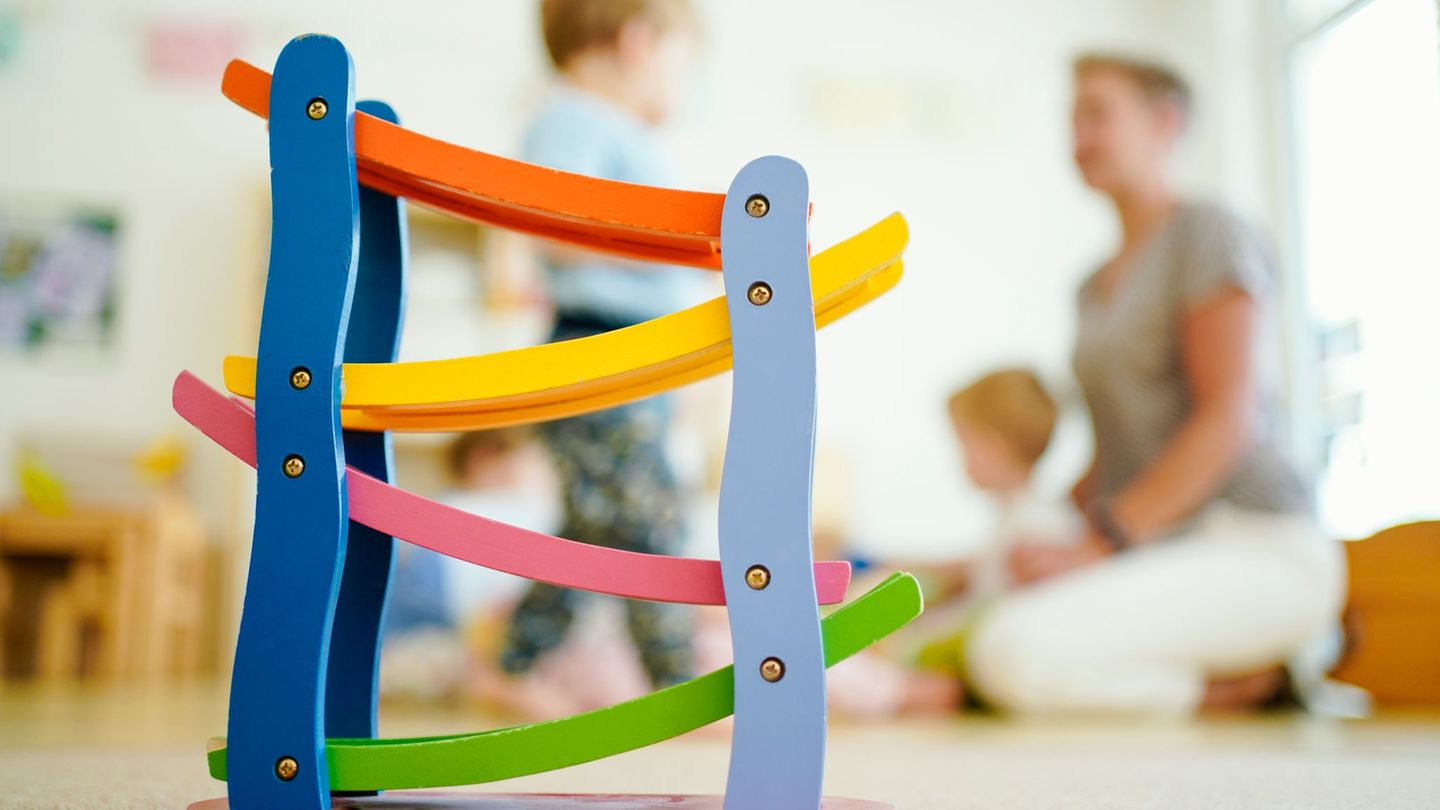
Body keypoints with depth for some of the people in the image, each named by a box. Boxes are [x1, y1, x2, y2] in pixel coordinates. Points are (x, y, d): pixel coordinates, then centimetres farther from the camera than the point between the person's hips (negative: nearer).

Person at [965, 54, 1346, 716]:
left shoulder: (1209, 234, -4)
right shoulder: (1097, 288, 21)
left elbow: (1229, 417, -14)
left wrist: (1099, 546, -19)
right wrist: (1043, 535, 6)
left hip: (1255, 547, -9)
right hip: (1166, 554, 9)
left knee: (1011, 653, -30)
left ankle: (1235, 683, -7)